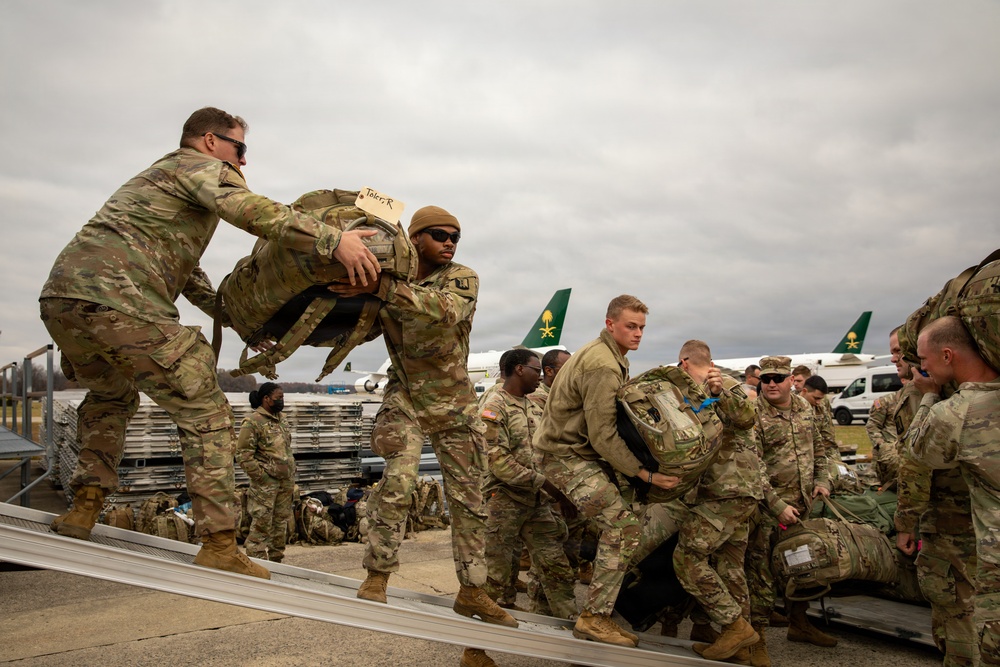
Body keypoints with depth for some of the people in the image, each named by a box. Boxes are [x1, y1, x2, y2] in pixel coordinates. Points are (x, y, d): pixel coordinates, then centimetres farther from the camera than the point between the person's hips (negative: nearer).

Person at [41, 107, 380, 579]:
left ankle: (84, 508, 27)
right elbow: (248, 209, -17)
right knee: (205, 414, -2)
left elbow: (186, 273, 37)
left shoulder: (155, 178, 35)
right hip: (119, 301, -9)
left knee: (111, 395, 34)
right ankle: (218, 547, -4)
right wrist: (333, 240, -22)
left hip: (60, 296, 9)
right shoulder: (201, 166, 7)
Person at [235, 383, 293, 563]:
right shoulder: (253, 421, -11)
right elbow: (243, 455, -14)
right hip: (265, 483, -8)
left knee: (280, 524, 14)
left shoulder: (282, 419, 13)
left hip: (286, 481, 8)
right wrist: (262, 477, -15)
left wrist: (291, 476, 14)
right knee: (261, 525, -5)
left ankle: (276, 560, 24)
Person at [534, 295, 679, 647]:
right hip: (567, 455, -10)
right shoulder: (601, 366, -21)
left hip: (586, 451, 10)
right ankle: (595, 617, -12)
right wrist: (644, 473, -23)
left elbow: (609, 420, 11)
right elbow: (603, 435, -24)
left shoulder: (613, 358, 13)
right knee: (624, 522, -18)